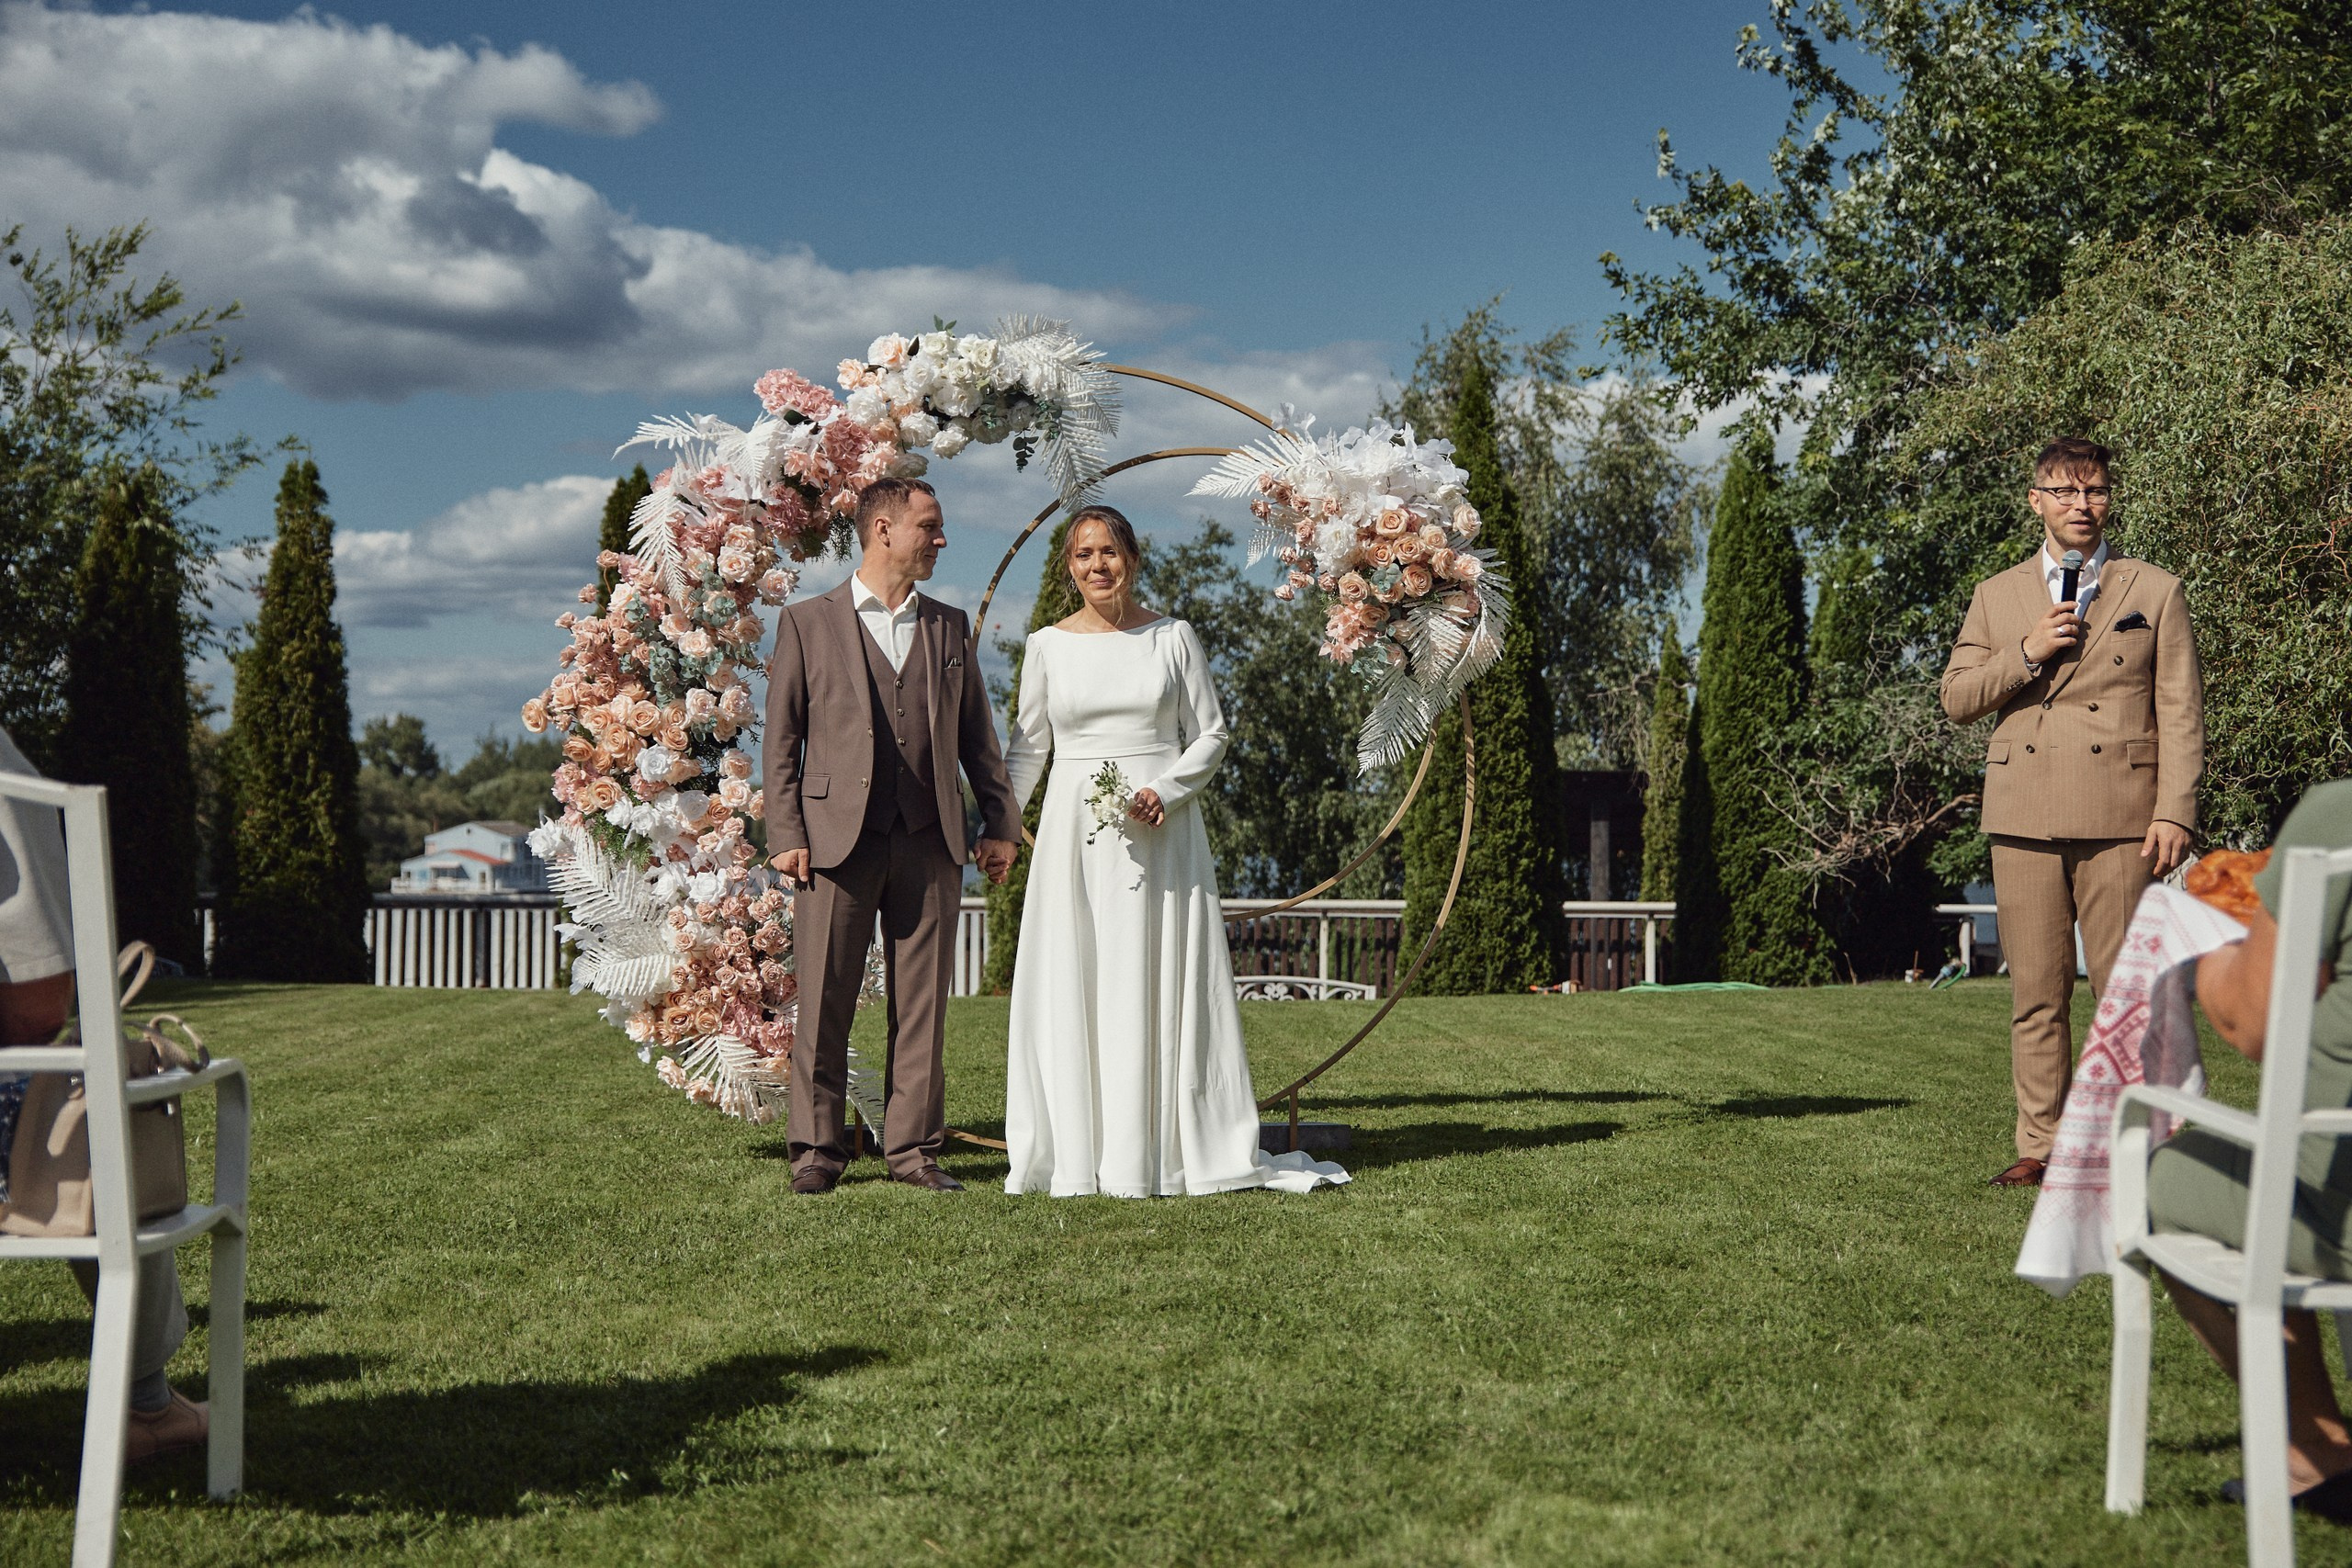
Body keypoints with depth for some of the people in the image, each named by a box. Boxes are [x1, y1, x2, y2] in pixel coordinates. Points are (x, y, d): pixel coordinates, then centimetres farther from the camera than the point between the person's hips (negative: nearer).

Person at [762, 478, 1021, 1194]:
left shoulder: (949, 626, 15)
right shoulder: (808, 623, 4)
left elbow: (976, 734, 17)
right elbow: (781, 738, 2)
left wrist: (1001, 822, 10)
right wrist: (786, 834, -6)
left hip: (929, 842, 3)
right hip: (838, 838, -3)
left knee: (923, 1001, 4)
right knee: (825, 1001, 1)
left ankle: (913, 1147, 11)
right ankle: (817, 1147, 10)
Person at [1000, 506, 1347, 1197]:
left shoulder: (1174, 638, 4)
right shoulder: (1047, 646, 7)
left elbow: (1211, 734, 5)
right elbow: (1027, 747, 10)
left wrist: (1166, 792, -11)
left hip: (1162, 833, -1)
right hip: (1074, 835, 1)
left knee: (1158, 987, -1)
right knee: (1071, 991, 0)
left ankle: (1153, 1156, 5)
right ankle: (1078, 1159, 7)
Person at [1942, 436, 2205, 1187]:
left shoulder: (2155, 591, 9)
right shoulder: (1997, 596, 15)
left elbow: (2180, 711, 4)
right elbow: (1957, 698, 9)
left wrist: (2175, 811, -6)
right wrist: (2026, 655, -7)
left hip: (2118, 817, -2)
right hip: (2024, 817, 2)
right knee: (2035, 993, 3)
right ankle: (2040, 1146, 9)